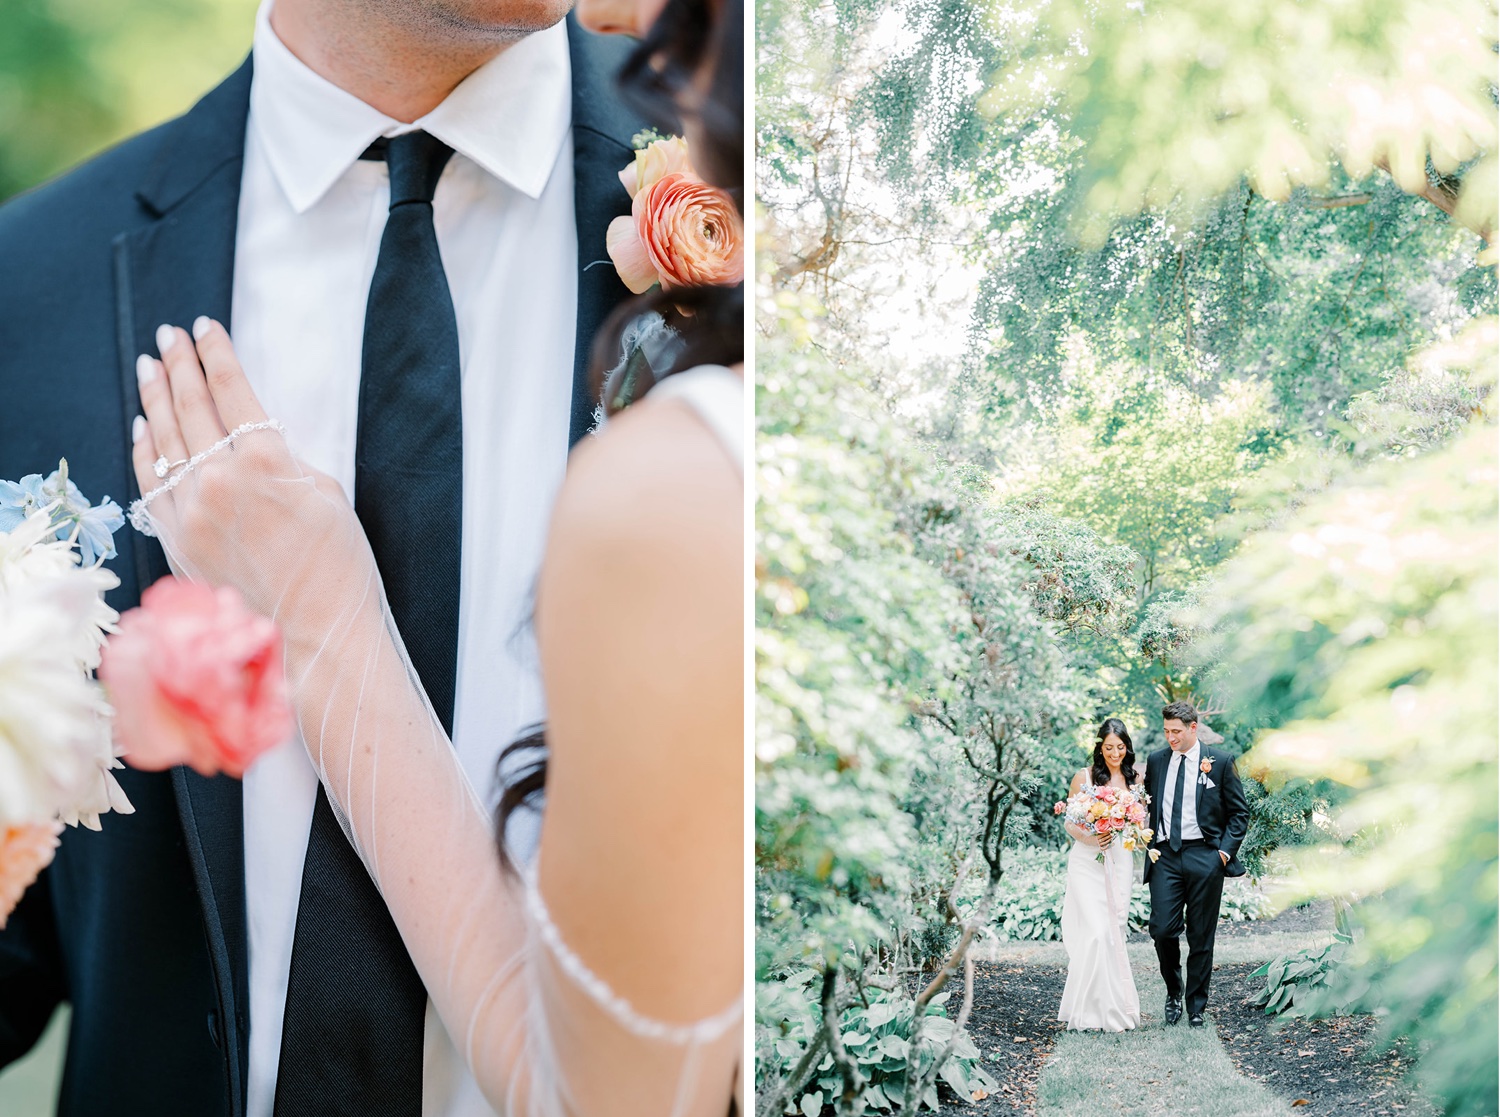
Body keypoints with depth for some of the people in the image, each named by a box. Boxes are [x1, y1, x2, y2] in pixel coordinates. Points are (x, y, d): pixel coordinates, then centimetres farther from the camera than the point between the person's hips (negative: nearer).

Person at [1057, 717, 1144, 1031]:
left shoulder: (1136, 778, 7)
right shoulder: (1084, 777, -1)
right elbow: (1069, 823, 1)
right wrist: (1090, 838, -16)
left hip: (1119, 862, 3)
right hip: (1087, 862, -3)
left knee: (1114, 934, 4)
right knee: (1096, 933, -12)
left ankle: (1116, 1007, 16)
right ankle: (1092, 1009, -4)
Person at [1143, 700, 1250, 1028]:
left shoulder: (1220, 762, 0)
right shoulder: (1156, 761, 9)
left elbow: (1240, 812, 4)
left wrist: (1225, 851, -6)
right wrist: (1149, 845, 6)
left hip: (1204, 856, -2)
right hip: (1165, 856, 2)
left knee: (1201, 937, 3)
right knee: (1162, 930, -7)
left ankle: (1196, 1008, 13)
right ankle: (1173, 991, 18)